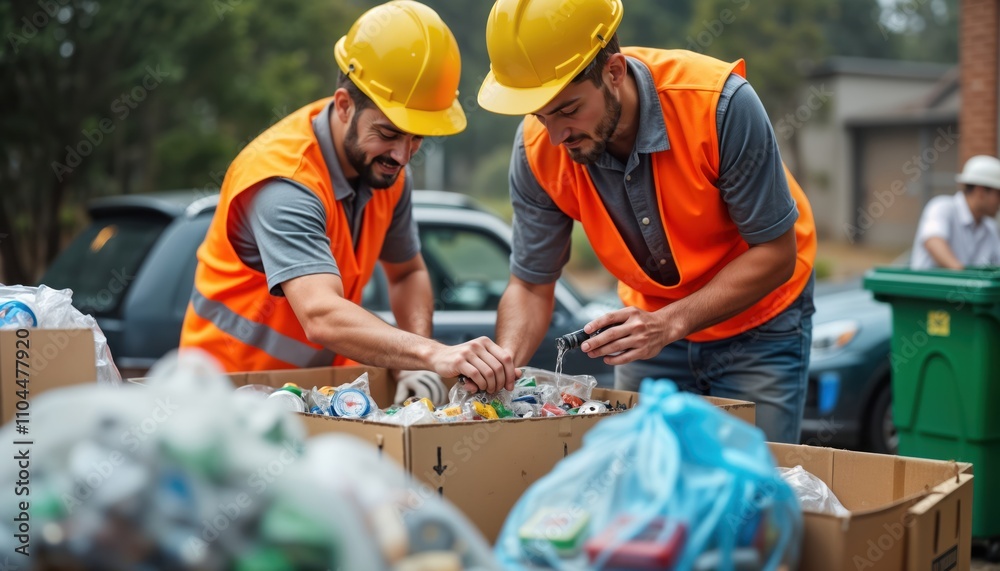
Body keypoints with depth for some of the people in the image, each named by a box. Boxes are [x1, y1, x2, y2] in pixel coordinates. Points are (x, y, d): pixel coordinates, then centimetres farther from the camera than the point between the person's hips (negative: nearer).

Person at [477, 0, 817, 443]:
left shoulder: (720, 103, -32)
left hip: (758, 319, -3)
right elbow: (531, 286, -9)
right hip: (651, 321, 3)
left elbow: (775, 253, -23)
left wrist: (670, 323, -33)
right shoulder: (538, 148, -20)